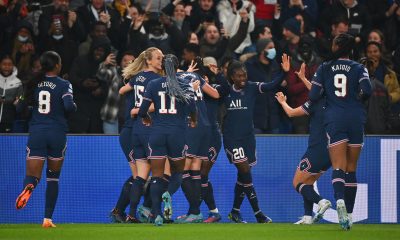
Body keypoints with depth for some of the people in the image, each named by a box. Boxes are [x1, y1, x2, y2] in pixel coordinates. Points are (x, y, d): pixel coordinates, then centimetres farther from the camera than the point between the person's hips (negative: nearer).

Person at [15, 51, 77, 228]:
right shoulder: (63, 85, -5)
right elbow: (69, 106, -18)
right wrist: (74, 106, 4)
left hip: (36, 132, 1)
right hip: (57, 133, -1)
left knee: (32, 176, -2)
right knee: (53, 178, 15)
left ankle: (28, 186, -41)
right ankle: (48, 218, 10)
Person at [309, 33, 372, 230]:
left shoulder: (324, 68, 6)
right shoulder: (358, 68, 4)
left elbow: (313, 96, 1)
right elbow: (366, 90, -13)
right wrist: (358, 98, 9)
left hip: (334, 120, -1)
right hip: (356, 119, 1)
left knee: (338, 166, -9)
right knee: (351, 169, 10)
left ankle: (340, 200, -38)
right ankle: (348, 213, 11)